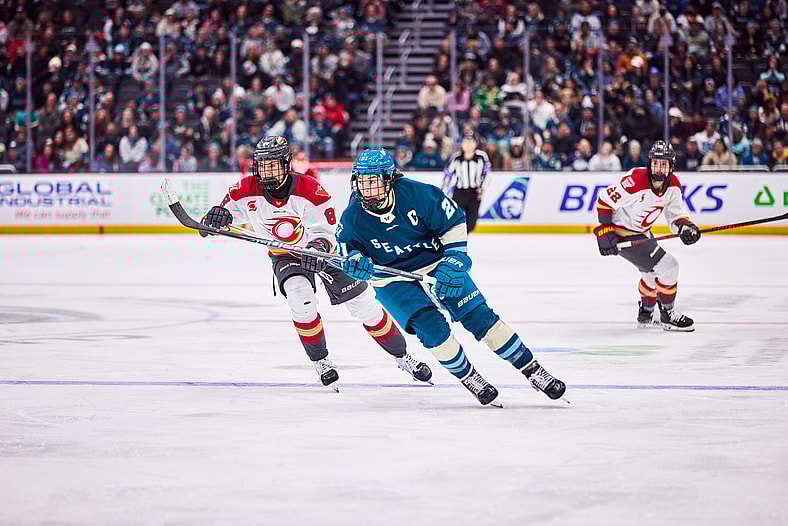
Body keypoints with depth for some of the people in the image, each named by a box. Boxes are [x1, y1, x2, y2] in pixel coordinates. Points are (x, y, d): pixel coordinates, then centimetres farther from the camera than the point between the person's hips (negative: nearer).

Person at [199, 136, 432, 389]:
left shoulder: (309, 188, -28)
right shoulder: (248, 189, -19)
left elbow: (325, 231, -27)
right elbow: (229, 206, -5)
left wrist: (319, 247, -49)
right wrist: (219, 215, -30)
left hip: (325, 249, -1)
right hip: (286, 256, 1)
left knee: (365, 306, -1)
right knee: (301, 298, -29)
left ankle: (402, 356, 18)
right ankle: (320, 361, -9)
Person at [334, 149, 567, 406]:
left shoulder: (416, 193, -22)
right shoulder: (352, 218, -18)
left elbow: (454, 221, -9)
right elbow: (347, 252, -2)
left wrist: (453, 263, -15)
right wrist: (355, 263, -25)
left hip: (436, 264, 0)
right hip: (393, 282, 0)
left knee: (479, 316, -6)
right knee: (432, 328, -21)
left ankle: (532, 370, 3)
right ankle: (469, 378, 1)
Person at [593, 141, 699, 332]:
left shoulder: (673, 185, -6)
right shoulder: (635, 182, -30)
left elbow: (676, 213, 3)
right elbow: (605, 200, -22)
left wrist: (685, 226, -18)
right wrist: (605, 232, -22)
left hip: (641, 233, 9)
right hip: (621, 235, -9)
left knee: (653, 271, 27)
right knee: (667, 266, -13)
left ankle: (645, 315, 48)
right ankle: (667, 315, 2)